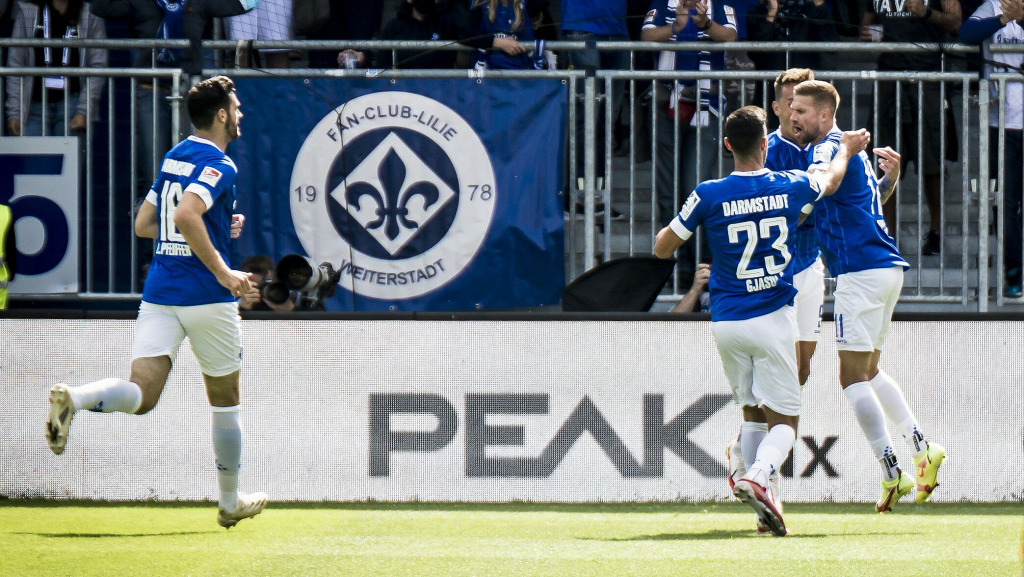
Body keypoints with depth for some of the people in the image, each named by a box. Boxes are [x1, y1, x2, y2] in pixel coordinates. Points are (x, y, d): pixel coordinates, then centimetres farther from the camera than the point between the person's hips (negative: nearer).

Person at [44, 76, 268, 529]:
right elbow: (185, 215, -27)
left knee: (141, 394, -7)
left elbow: (143, 224, 22)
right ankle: (230, 503, 24)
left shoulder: (174, 157, 15)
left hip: (159, 291, 6)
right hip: (206, 297, -6)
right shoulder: (218, 165, -10)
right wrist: (223, 272, -23)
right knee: (225, 401, 13)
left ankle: (72, 398, -37)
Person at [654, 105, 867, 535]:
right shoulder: (790, 188, -4)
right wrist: (847, 149, 41)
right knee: (784, 421, 1)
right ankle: (756, 477, -28)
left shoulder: (708, 196, -8)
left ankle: (764, 504, 8)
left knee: (752, 413, 17)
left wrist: (674, 225, 24)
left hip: (726, 321, 1)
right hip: (773, 319, -1)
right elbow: (831, 181, 21)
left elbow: (662, 248, 2)